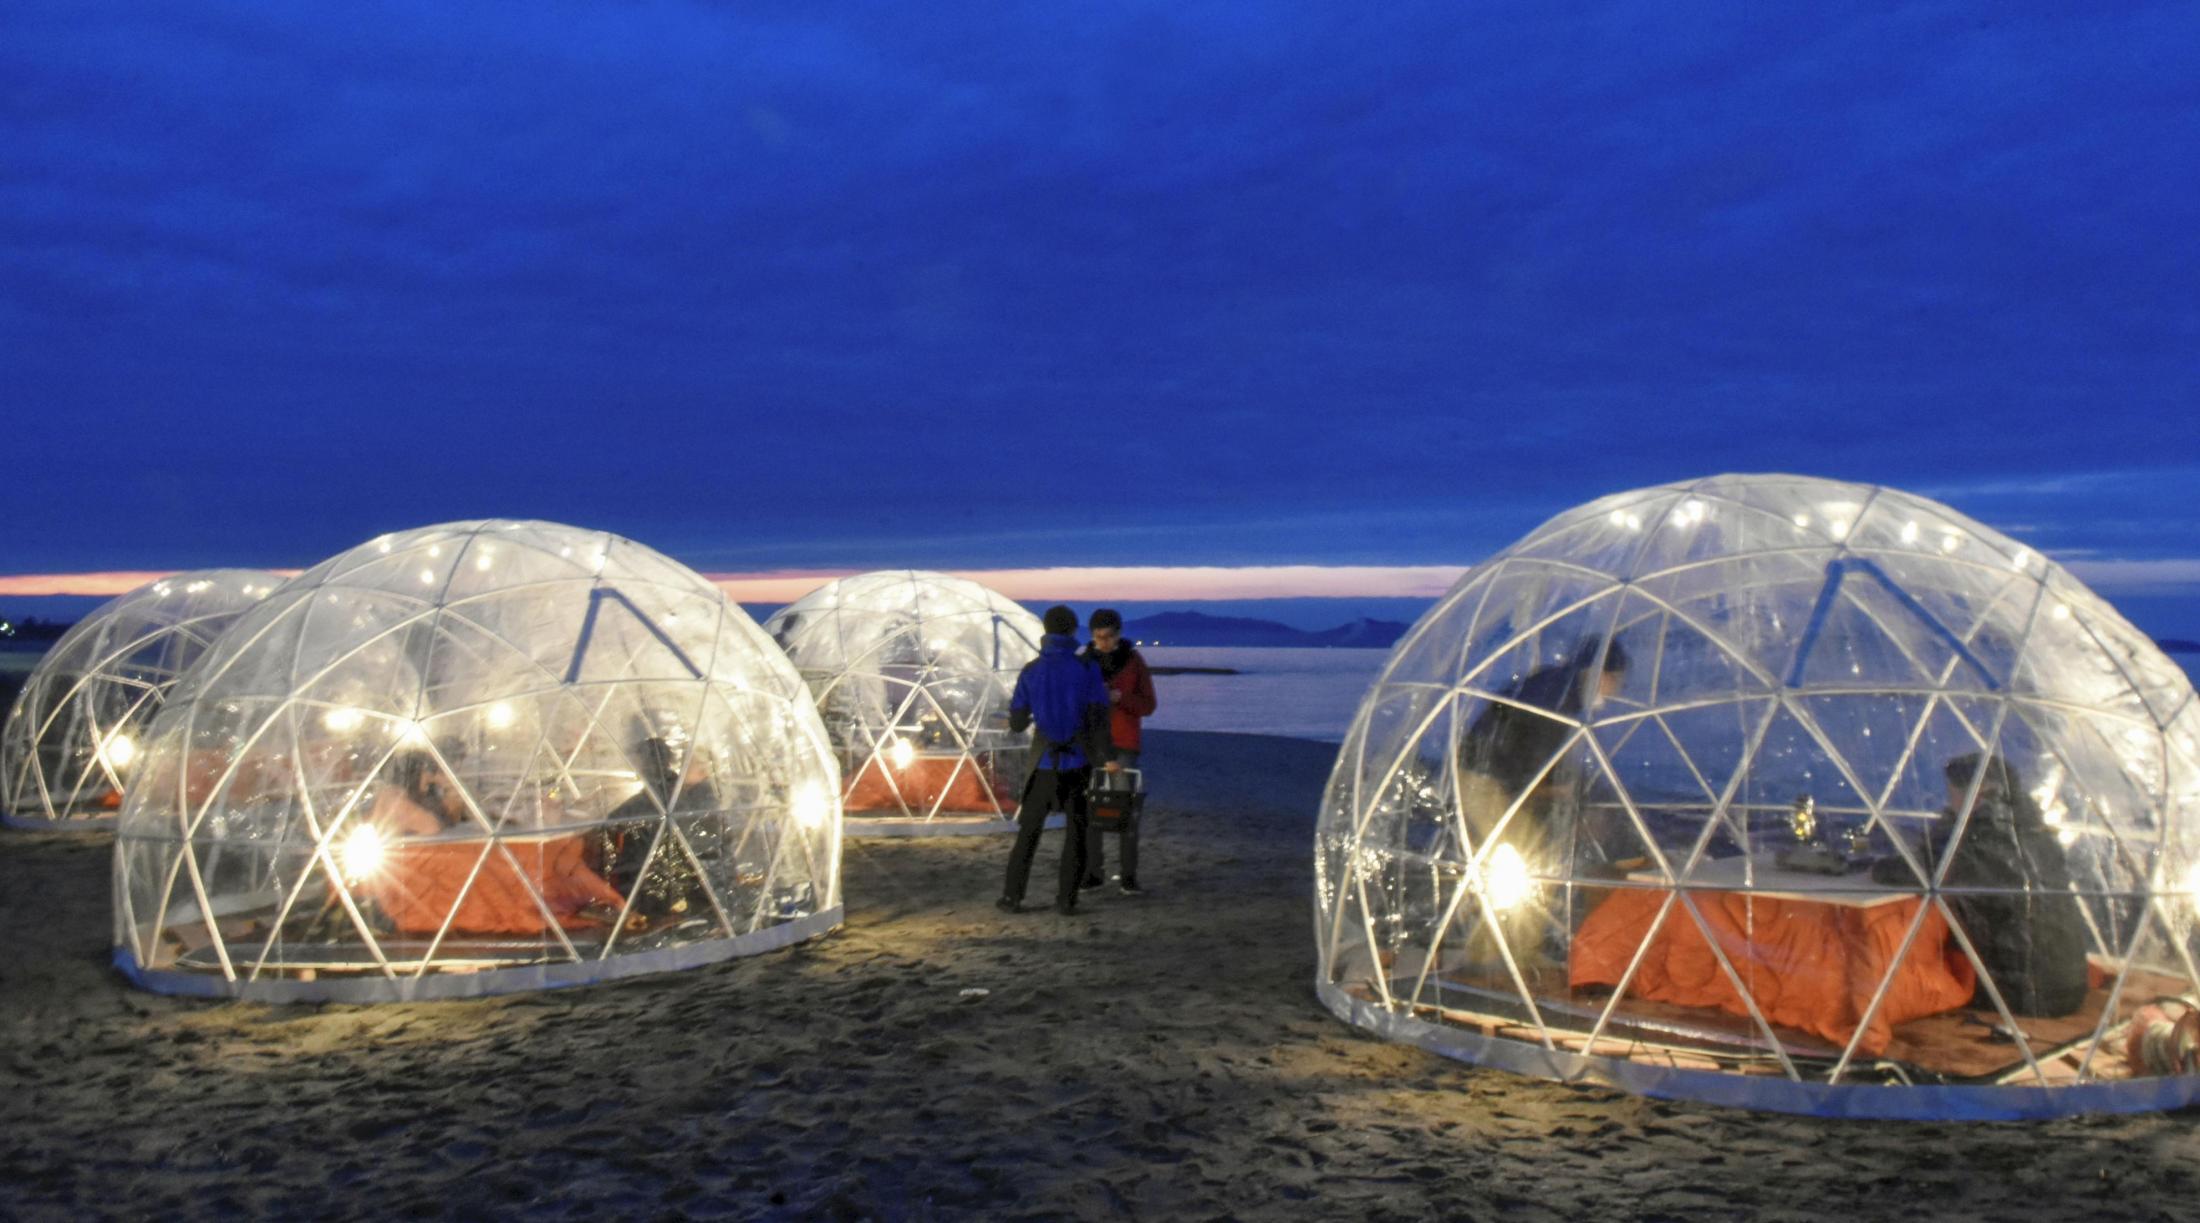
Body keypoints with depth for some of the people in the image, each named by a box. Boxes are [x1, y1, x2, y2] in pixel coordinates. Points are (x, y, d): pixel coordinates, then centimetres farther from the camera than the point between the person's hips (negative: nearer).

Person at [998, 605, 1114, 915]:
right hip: (1079, 761, -1)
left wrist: (1025, 720, 25)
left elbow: (1016, 724, 1)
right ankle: (1066, 899, 6)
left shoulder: (1030, 672, -2)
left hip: (1045, 762, 1)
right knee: (1076, 832, 9)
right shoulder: (1088, 668, -7)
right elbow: (1098, 717, -12)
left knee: (1029, 830, 12)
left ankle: (1012, 897, 10)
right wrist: (1105, 757, 0)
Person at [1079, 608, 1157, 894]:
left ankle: (1129, 874, 1)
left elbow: (1148, 706, 0)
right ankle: (1094, 871, 10)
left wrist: (1120, 697, -18)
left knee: (1126, 808, -6)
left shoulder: (1134, 661, 1)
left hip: (1124, 744, -2)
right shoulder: (1083, 662, 4)